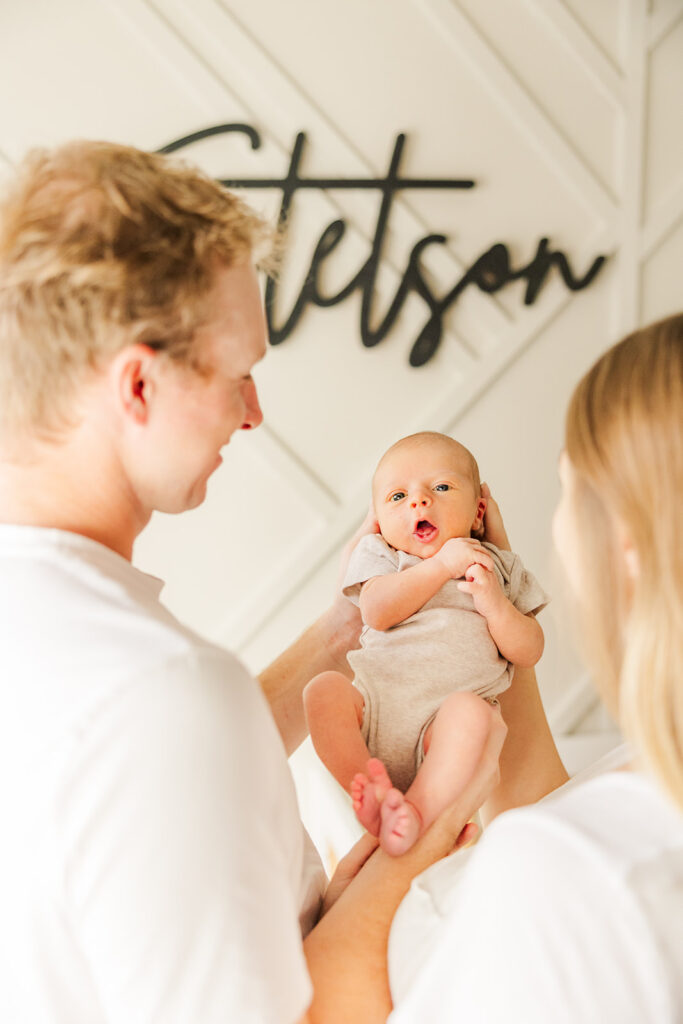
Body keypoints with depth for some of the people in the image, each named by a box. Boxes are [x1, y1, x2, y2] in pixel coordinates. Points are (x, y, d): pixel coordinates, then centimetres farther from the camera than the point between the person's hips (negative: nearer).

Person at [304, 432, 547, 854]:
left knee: (469, 710, -34)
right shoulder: (378, 554, 18)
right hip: (376, 700, 1)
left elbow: (529, 652, 12)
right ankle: (370, 787, -32)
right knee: (324, 688, -26)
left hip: (445, 714, -1)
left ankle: (419, 809, -42)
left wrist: (495, 605, -6)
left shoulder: (498, 566, 20)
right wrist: (441, 565, -7)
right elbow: (377, 611, -6)